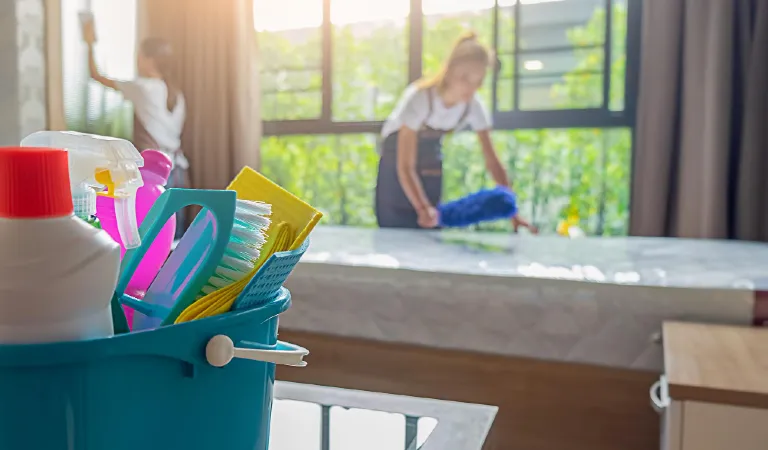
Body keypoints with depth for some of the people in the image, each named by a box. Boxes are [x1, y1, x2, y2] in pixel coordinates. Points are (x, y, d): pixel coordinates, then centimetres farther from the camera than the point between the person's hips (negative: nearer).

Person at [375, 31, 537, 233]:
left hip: (431, 166, 4)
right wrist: (423, 208, -49)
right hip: (396, 162, -4)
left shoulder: (474, 106, -19)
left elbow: (493, 162, -16)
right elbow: (405, 166, -34)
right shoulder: (419, 97, -32)